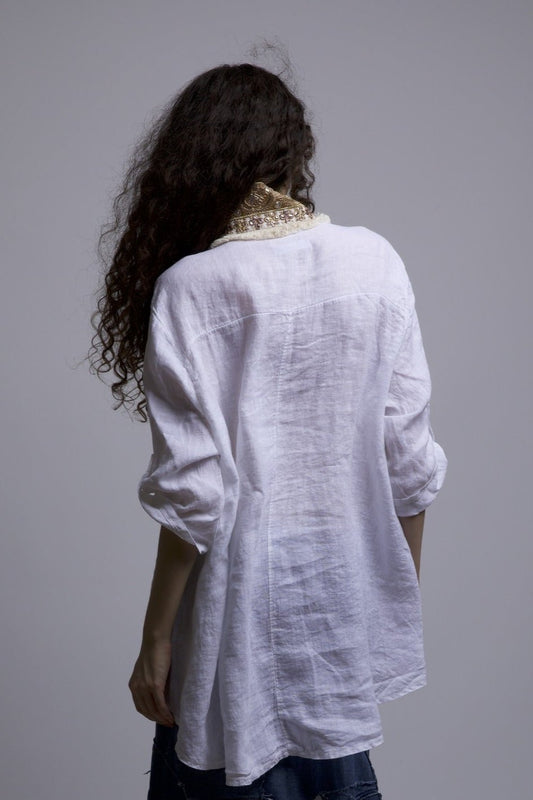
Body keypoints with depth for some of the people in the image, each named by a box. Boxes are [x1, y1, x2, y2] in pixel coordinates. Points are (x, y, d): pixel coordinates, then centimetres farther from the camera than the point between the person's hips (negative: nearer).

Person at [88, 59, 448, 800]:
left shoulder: (191, 287, -14)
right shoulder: (376, 261, -3)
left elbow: (194, 492, -15)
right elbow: (409, 458, -1)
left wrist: (156, 639, -4)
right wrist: (403, 592, 13)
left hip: (246, 604, -4)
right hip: (350, 595, 4)